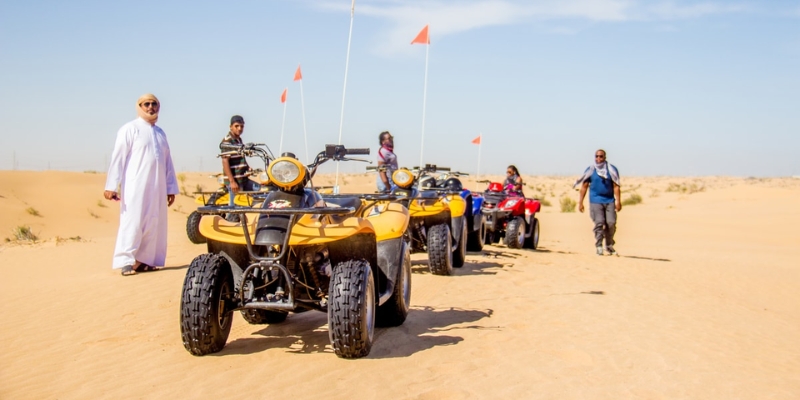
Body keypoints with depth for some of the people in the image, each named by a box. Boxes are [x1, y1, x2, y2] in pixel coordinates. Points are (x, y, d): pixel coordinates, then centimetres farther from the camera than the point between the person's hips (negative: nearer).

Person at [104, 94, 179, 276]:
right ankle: (126, 262, -5)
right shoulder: (130, 129, -1)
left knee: (154, 223, 4)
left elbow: (167, 162, 20)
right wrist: (111, 186, -12)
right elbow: (118, 158, -6)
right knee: (133, 222, -8)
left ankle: (144, 260, 10)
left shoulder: (160, 132, 17)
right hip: (136, 186, -6)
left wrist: (171, 188, 17)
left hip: (157, 188, 6)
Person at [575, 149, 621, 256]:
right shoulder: (590, 170, 3)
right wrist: (580, 202, 4)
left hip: (609, 200, 1)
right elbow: (584, 186, 7)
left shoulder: (611, 169, 3)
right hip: (595, 201, -1)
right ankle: (599, 247, -2)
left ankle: (609, 245, 15)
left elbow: (616, 186, 2)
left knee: (611, 223, -4)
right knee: (599, 223, -9)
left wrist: (618, 201, -6)